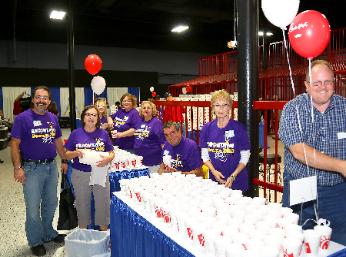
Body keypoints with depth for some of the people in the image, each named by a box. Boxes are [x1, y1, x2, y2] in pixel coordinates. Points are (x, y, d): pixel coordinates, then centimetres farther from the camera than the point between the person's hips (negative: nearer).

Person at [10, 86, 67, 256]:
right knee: (33, 208, 5)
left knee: (51, 204, 17)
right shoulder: (22, 118, -9)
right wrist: (18, 167, -17)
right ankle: (35, 241, 24)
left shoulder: (53, 118, 6)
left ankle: (48, 234, 37)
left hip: (51, 166, 5)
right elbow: (14, 144, -11)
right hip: (32, 168, -5)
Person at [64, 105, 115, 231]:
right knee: (82, 203, 14)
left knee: (103, 202, 7)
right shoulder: (76, 133, 1)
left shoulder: (103, 133, 2)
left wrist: (107, 159, -17)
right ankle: (82, 231, 33)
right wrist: (76, 153, -17)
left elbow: (112, 153, 4)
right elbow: (66, 154, 3)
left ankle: (104, 229, 26)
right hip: (80, 174, 0)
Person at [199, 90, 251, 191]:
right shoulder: (207, 128, 0)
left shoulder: (239, 128, -9)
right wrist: (214, 171, -10)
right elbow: (204, 155, 5)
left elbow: (245, 157, -5)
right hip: (214, 179, 3)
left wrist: (233, 177, -15)